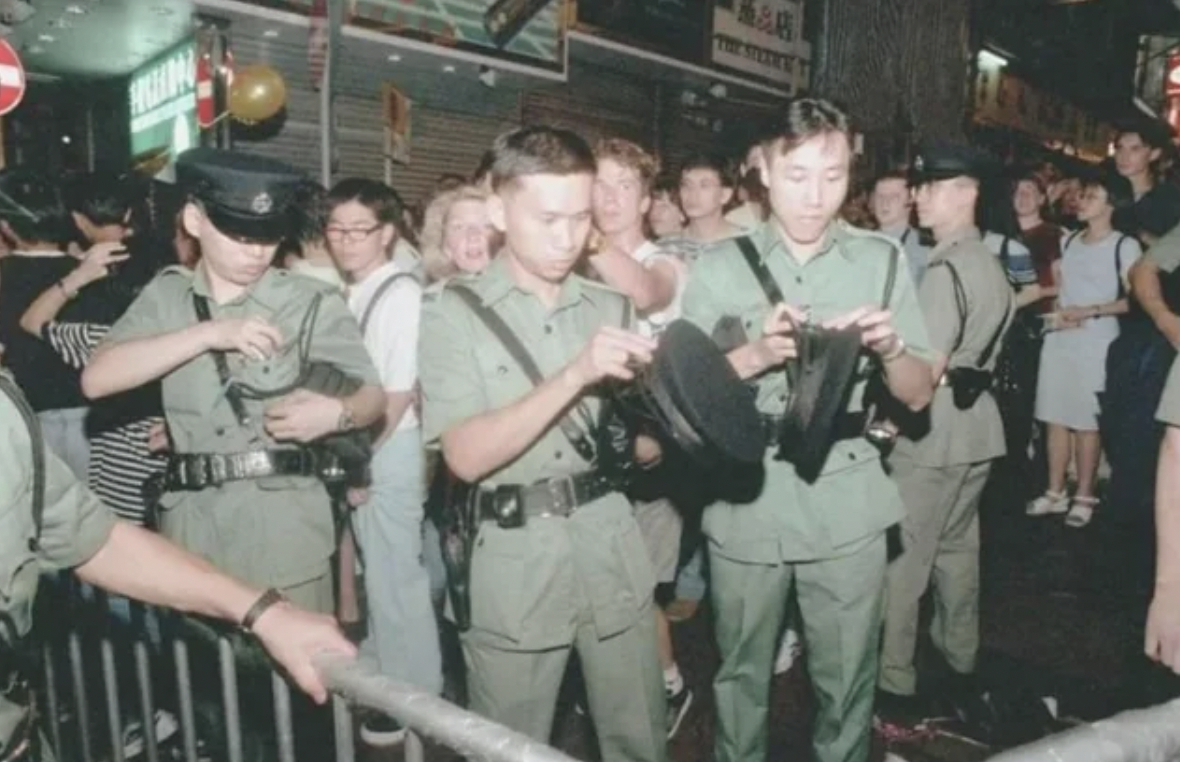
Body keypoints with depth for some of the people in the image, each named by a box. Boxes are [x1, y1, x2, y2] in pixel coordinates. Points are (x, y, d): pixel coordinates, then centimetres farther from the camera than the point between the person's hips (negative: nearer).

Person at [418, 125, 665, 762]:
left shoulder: (609, 307, 7)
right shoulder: (453, 313, -5)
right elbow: (466, 456, -16)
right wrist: (575, 375, -25)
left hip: (612, 551, 3)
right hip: (513, 568, -3)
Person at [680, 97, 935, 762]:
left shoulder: (883, 260, 4)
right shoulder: (720, 267, 1)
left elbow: (919, 395, 5)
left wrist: (890, 347, -16)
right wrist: (756, 354, -19)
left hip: (848, 504, 1)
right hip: (747, 503, 0)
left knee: (848, 679, 12)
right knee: (742, 674, 15)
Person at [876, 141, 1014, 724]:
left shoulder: (945, 269, -18)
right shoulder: (991, 265, 13)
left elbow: (927, 369, -24)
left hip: (935, 430, -9)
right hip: (975, 420, 10)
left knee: (902, 557, -1)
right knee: (956, 547, 20)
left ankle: (895, 685, 8)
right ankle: (960, 662, 34)